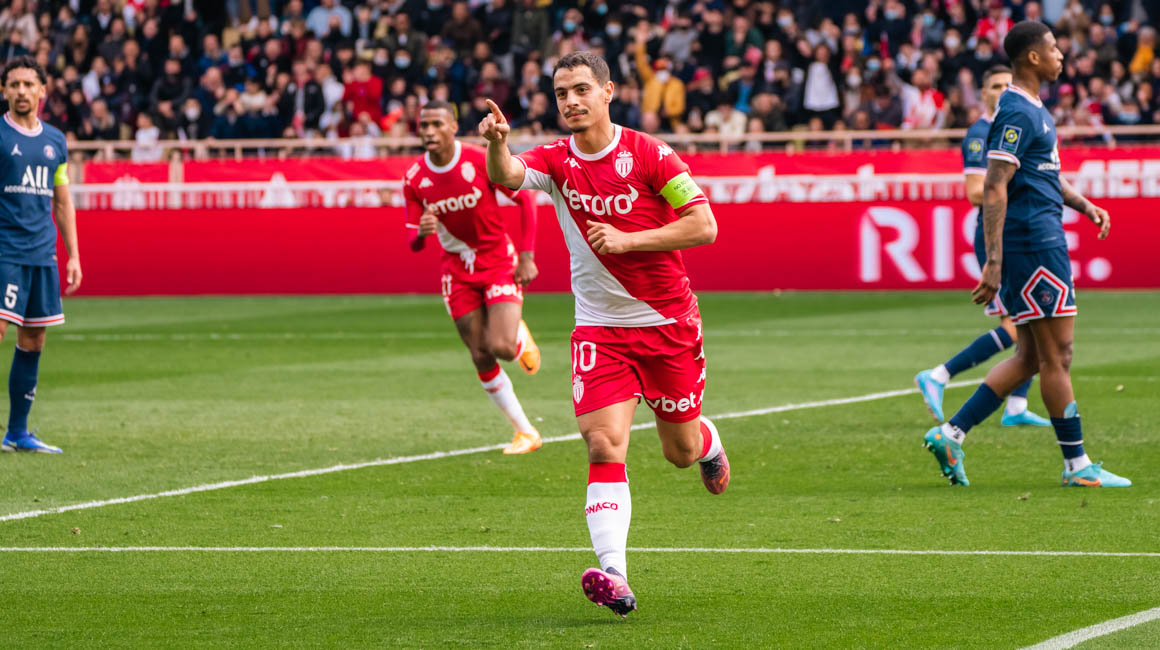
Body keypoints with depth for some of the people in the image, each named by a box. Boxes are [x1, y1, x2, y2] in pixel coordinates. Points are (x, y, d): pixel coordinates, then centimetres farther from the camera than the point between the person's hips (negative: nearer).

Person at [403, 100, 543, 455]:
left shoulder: (482, 162, -17)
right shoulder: (415, 179, -7)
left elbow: (525, 200, -6)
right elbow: (414, 244, -3)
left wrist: (526, 257, -11)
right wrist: (421, 232, -29)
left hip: (498, 262, -3)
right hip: (458, 271, 3)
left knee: (500, 347, -21)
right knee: (481, 358, 0)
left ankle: (520, 337, 18)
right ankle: (525, 432, 14)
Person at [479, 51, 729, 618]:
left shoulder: (648, 154, -11)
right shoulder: (555, 161, -3)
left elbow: (704, 226, -12)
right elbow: (507, 176, -25)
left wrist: (627, 239, -21)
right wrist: (496, 144, -48)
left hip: (668, 321, -1)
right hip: (600, 328, 1)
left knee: (681, 450, 12)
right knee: (603, 447, -17)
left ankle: (710, 444, 50)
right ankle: (613, 575, -23)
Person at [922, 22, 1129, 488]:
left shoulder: (1033, 110, 17)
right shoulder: (1017, 114, -14)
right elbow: (994, 189, -20)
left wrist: (1085, 205, 15)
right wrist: (993, 263, -24)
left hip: (1041, 243, 10)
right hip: (1032, 243, -10)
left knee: (1030, 357, 11)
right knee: (1056, 356, -3)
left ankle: (951, 434, 8)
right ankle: (1076, 464, 3)